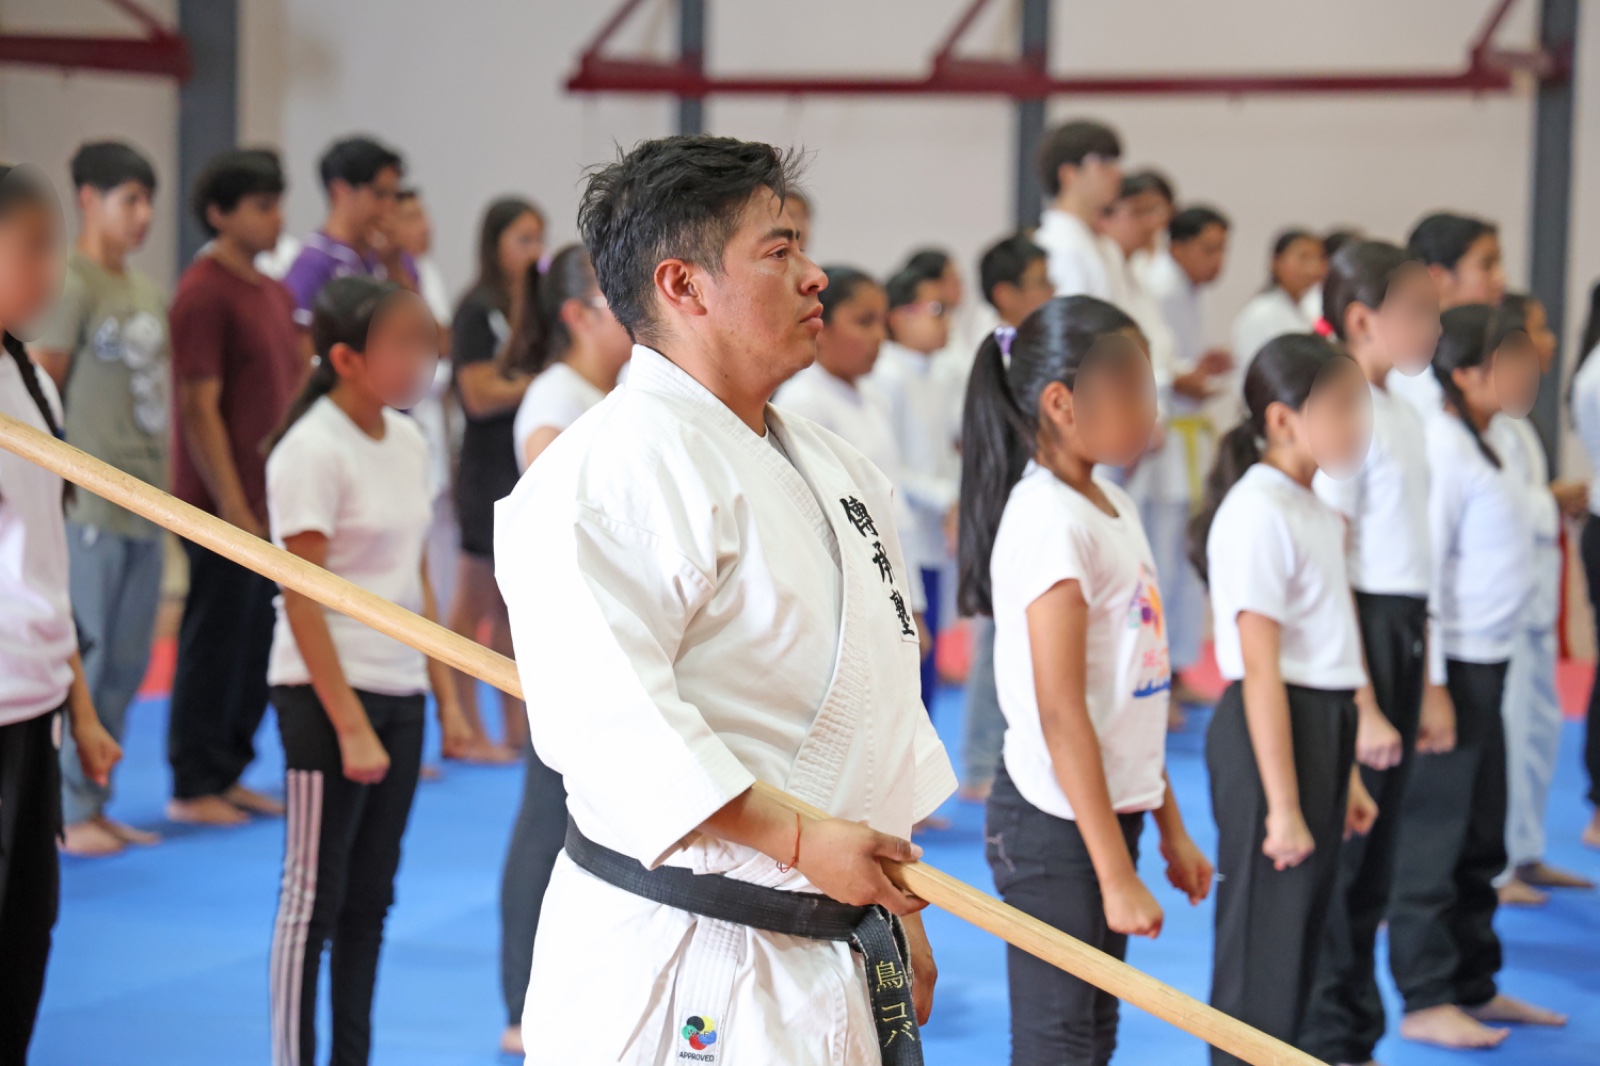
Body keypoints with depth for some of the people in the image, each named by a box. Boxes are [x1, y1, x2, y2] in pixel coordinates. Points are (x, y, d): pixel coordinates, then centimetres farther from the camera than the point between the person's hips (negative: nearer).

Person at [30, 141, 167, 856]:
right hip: (89, 504, -8)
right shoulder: (73, 284, -10)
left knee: (127, 663, 11)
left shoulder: (148, 293, 14)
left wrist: (159, 474, 14)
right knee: (82, 657, -3)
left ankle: (94, 803, 20)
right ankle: (67, 811, 5)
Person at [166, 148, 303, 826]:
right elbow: (199, 409, -16)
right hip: (226, 506, -8)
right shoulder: (205, 293, -12)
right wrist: (236, 508, -18)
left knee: (256, 643, 12)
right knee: (214, 644, -1)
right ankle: (194, 787, 7)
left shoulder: (276, 294, 14)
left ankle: (229, 774, 21)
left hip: (270, 504, 8)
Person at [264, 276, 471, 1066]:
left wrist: (446, 695, 12)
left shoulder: (407, 440, 8)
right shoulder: (312, 452, -14)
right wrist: (349, 727, -18)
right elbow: (302, 603, -16)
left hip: (399, 692, 7)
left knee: (370, 897, 11)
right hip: (326, 691, -7)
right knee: (315, 896, 0)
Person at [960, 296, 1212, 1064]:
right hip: (1053, 822, -9)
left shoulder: (1112, 507, 10)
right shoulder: (1049, 521, -18)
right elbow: (1061, 716, -20)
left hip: (1110, 808, 9)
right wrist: (1116, 876, -20)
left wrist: (1169, 828, 19)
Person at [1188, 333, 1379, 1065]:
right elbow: (1261, 673, -19)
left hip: (1323, 726, 9)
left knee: (1301, 938, 16)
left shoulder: (1315, 511, 13)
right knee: (1261, 949, -2)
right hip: (1269, 732, -9)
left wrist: (1346, 775, 18)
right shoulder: (1258, 513, -16)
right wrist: (1283, 805, -20)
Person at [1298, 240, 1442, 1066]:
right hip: (1355, 637, -9)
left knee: (1372, 851, 15)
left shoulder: (1400, 415, 13)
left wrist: (1420, 679, 13)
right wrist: (1362, 707, -19)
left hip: (1400, 634, 9)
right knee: (1337, 850, -1)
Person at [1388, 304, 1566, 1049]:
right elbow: (1418, 572, -20)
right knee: (1432, 836, -1)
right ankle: (1425, 1000, 6)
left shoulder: (1481, 447, 12)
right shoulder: (1443, 450, -17)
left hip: (1486, 665, 10)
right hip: (1451, 666, -10)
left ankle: (1473, 986, 27)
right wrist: (1432, 690, -21)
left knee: (1481, 839, 16)